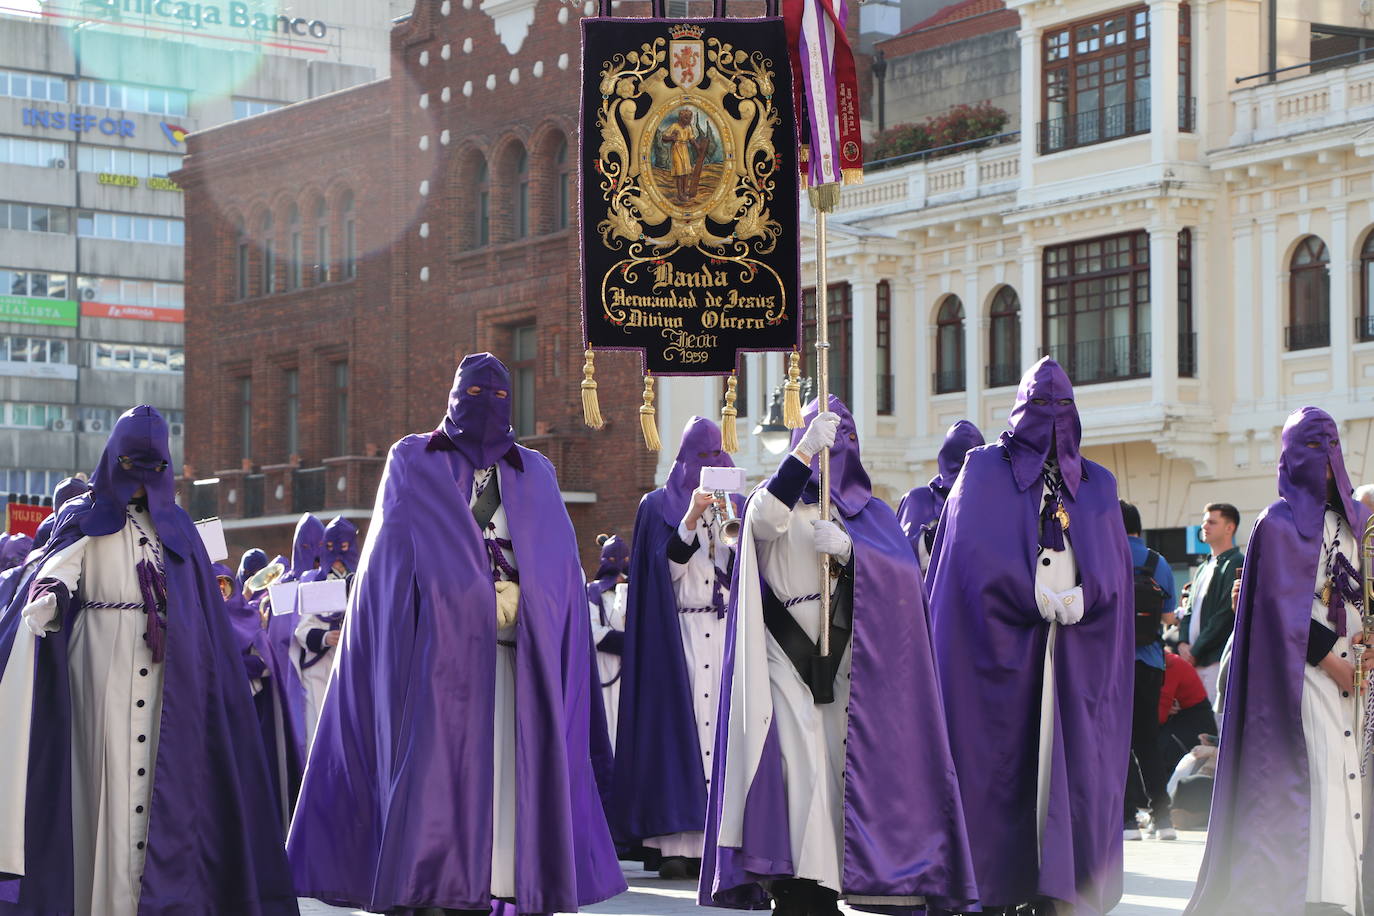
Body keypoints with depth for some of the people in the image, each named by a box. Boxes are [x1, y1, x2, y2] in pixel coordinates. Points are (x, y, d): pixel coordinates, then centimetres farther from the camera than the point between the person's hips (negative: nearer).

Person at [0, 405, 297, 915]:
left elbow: (200, 608, 16)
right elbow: (59, 565, -9)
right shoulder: (86, 520, 10)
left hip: (165, 668, 3)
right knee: (109, 763, -8)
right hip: (103, 661, -2)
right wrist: (46, 600, -31)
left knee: (159, 766, -4)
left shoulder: (176, 529, 18)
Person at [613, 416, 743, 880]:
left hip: (728, 629, 3)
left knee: (723, 722, -6)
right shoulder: (658, 506, 8)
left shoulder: (734, 502, 16)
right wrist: (691, 519, -15)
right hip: (678, 629, -3)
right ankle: (678, 845, -13)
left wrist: (729, 522, -9)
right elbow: (665, 566, -4)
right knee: (681, 723, -10)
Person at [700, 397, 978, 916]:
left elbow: (903, 569, 1)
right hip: (786, 658, -2)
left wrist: (847, 547, -16)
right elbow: (764, 520, -15)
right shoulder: (783, 500, 12)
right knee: (799, 762, -15)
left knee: (839, 766, -3)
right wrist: (804, 451, -26)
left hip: (845, 663, 2)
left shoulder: (870, 512, 18)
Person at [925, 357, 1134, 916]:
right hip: (1000, 642, -3)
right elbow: (975, 556, -5)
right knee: (1001, 758, -6)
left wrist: (1073, 600, -11)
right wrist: (1036, 598, -13)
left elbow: (1113, 571, 7)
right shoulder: (984, 472, 7)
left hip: (1076, 654, 3)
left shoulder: (1097, 485, 16)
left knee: (1071, 760, -4)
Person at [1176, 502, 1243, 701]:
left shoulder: (1236, 564, -5)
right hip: (1195, 661, 8)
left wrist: (1196, 650, -11)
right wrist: (1183, 643, 3)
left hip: (1217, 661, -8)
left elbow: (1227, 614, -12)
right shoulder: (1204, 568, 23)